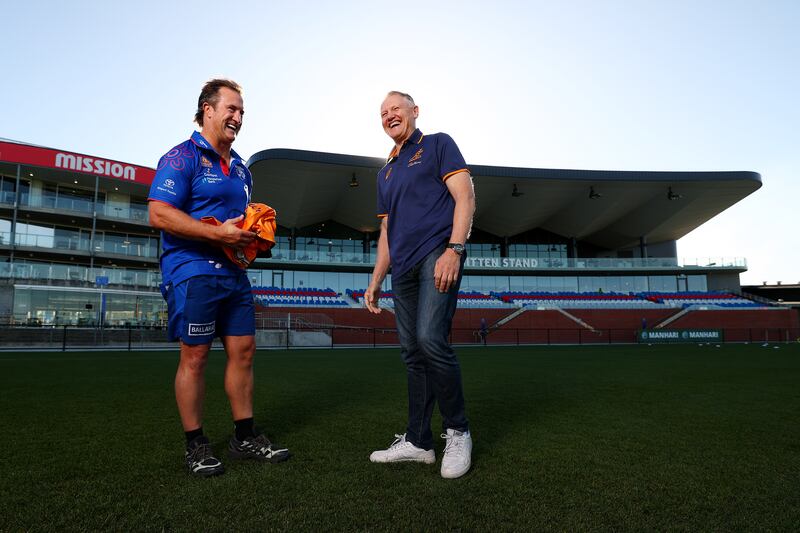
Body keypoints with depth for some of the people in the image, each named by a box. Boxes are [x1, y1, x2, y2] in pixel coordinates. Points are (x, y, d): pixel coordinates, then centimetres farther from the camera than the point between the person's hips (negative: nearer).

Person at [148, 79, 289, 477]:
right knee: (194, 357, -1)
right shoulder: (182, 157, -5)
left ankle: (245, 437, 20)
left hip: (234, 273, 8)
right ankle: (195, 446, 13)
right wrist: (219, 233, -21)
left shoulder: (240, 168, 19)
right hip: (192, 273, -7)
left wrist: (254, 232, 5)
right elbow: (159, 214, -16)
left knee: (243, 351, 8)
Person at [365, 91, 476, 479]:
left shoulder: (437, 145, 8)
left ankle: (457, 432, -3)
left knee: (430, 339, -21)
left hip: (437, 255, -7)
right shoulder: (386, 172, 26)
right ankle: (417, 440, 13)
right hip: (403, 268, 7)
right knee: (412, 353, 6)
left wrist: (454, 249, -18)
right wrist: (376, 280, 19)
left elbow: (465, 199, -4)